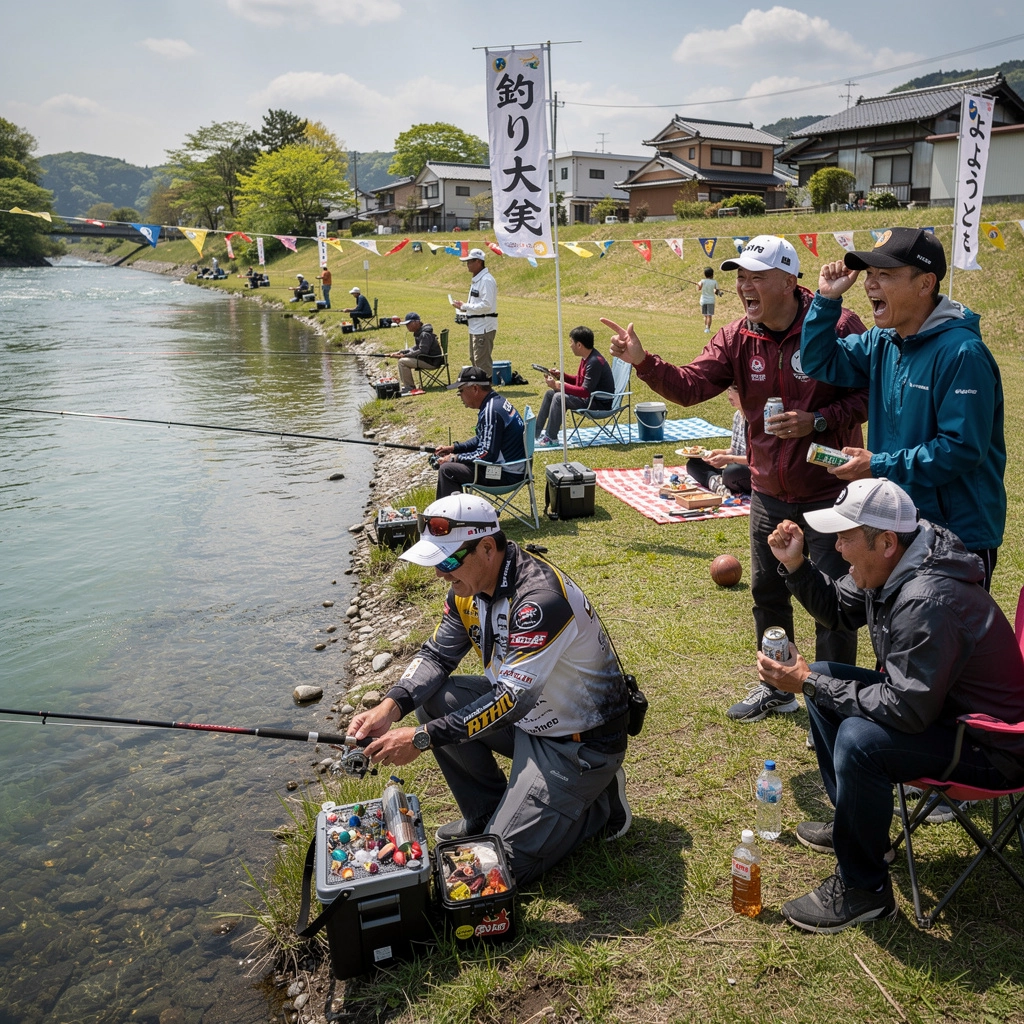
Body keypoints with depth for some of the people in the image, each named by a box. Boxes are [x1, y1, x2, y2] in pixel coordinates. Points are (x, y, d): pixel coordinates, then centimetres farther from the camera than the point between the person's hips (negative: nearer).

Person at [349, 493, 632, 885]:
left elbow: (512, 700, -34)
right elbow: (437, 654, 0)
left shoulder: (541, 598, -32)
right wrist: (390, 708, -17)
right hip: (528, 713, 8)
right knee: (432, 698, -5)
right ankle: (486, 813, 11)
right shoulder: (469, 585, -5)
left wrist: (422, 738, -33)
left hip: (581, 739, -8)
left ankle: (598, 798, 10)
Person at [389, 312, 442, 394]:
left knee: (402, 362, -18)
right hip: (426, 359, 11)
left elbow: (422, 351, -27)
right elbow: (416, 348, 18)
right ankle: (405, 384, 17)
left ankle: (409, 387, -11)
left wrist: (405, 355, -22)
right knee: (401, 359, 15)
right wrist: (400, 353, 6)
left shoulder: (425, 335, -20)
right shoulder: (419, 333, 12)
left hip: (431, 362, -11)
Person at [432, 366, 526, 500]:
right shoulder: (496, 401, 8)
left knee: (446, 470, -13)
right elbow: (481, 440, 21)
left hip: (507, 474, -10)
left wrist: (454, 458, -14)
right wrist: (453, 448, 13)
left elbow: (486, 454, -26)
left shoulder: (491, 411, -23)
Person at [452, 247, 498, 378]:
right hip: (476, 327, 11)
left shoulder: (486, 280, -16)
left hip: (484, 327, -11)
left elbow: (486, 305, -23)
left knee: (482, 362, -7)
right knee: (474, 360, 17)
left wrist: (465, 306, -17)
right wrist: (464, 307, 5)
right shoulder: (476, 279, 15)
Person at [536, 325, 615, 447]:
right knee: (550, 393, 8)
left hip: (600, 403, -10)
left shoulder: (595, 362, -25)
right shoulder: (587, 358, 5)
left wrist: (558, 385, -27)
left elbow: (585, 392, -29)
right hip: (590, 396, 10)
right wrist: (561, 376, 3)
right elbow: (579, 381, 18)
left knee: (559, 398, -24)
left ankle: (551, 438, -14)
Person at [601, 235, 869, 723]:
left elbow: (869, 394, -10)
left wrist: (817, 422, -23)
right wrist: (643, 362, -26)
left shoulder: (838, 326, -15)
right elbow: (690, 385, -11)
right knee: (767, 592, 18)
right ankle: (776, 688, 39)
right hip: (769, 493, 6)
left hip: (829, 493, -5)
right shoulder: (737, 338, -2)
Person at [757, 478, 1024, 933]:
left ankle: (863, 889, -9)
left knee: (859, 740, -32)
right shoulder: (888, 566, -4)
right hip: (931, 698, 10)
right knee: (824, 680, 11)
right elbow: (838, 609, 12)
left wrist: (809, 683, -25)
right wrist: (795, 566, -5)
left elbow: (907, 710, -33)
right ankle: (856, 823, 24)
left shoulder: (928, 604, -34)